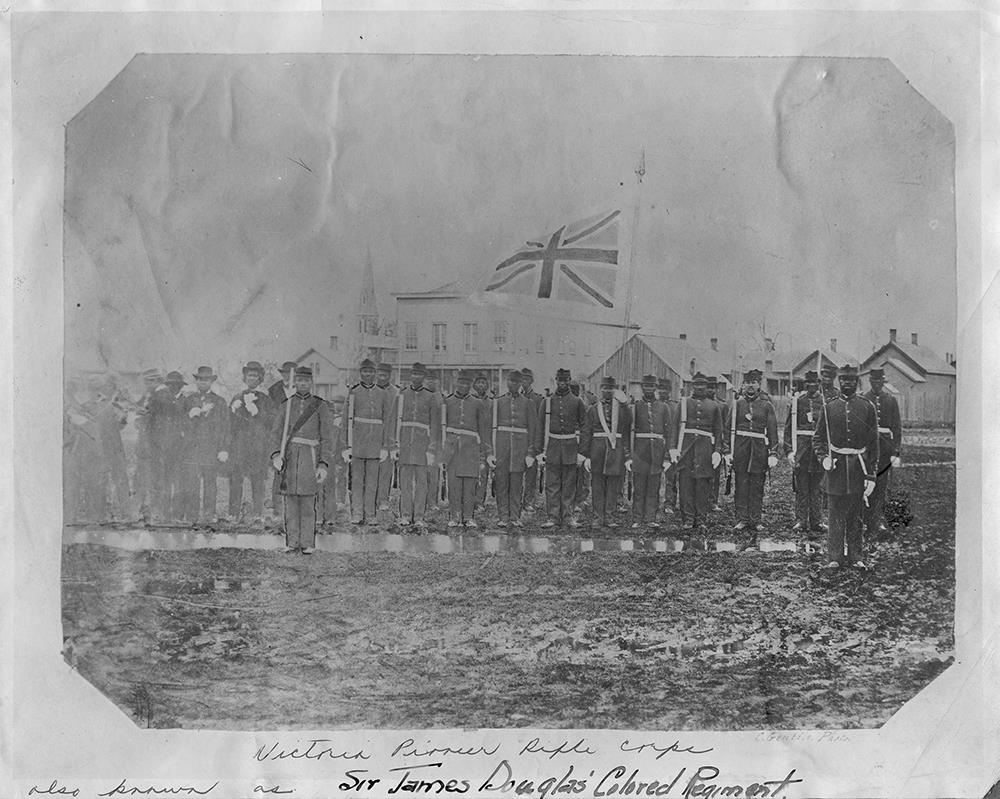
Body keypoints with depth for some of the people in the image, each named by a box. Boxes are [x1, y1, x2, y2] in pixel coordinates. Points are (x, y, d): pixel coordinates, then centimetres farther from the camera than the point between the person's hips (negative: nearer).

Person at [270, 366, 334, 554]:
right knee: (290, 502, 3)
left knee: (308, 503, -3)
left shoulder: (320, 406, 6)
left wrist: (324, 464, -7)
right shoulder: (285, 405, 12)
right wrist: (276, 454, -13)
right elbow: (276, 431, 4)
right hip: (288, 458, 2)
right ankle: (292, 542, 9)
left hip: (310, 458, -2)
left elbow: (327, 437, 2)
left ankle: (308, 543, 4)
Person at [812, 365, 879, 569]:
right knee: (836, 513, 1)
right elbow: (818, 437, 8)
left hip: (858, 466, 0)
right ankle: (835, 557, 6)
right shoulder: (829, 407, 4)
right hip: (836, 465, 0)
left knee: (855, 514, 7)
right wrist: (823, 457, -11)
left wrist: (871, 474, -1)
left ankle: (855, 556, 15)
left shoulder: (867, 407, 3)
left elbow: (873, 442, 4)